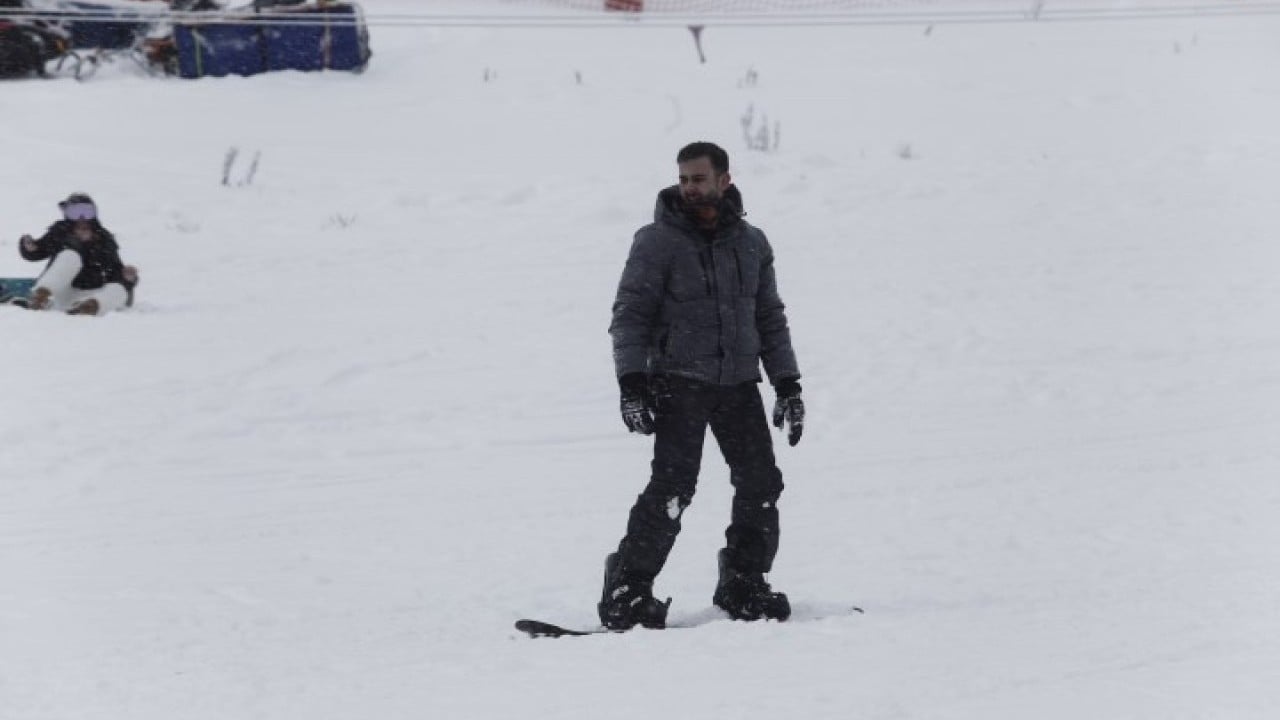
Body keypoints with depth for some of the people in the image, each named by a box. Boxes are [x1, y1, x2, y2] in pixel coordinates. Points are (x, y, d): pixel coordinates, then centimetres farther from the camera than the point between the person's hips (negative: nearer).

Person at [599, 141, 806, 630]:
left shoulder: (751, 243, 11)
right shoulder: (657, 241, -3)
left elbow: (770, 318, 18)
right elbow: (629, 315, -5)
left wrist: (788, 386, 13)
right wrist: (631, 384, -15)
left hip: (739, 383, 5)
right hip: (679, 382, -5)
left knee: (761, 484, 2)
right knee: (673, 487, -16)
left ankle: (743, 587, 18)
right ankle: (627, 590, -10)